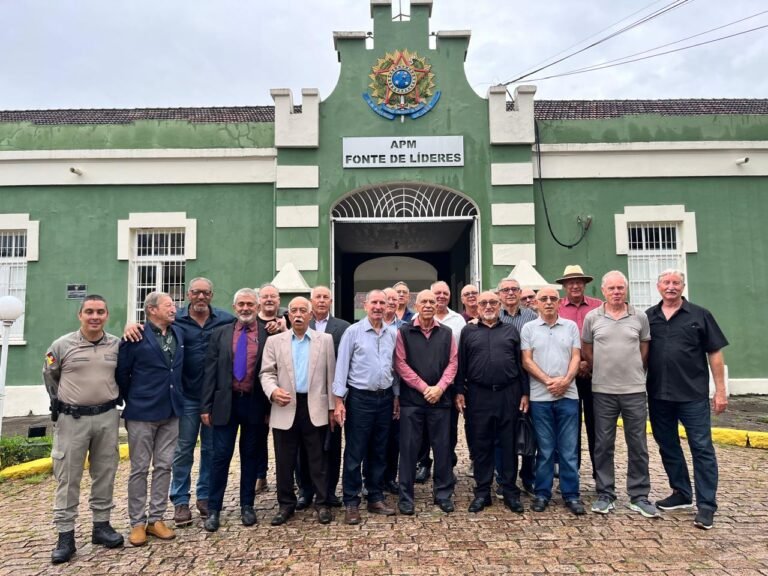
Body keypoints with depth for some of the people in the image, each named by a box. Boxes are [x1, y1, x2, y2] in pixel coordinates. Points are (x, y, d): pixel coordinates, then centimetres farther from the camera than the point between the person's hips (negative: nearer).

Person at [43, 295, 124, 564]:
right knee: (68, 477, 2)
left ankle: (101, 525, 23)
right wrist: (62, 403, 14)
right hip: (71, 419, -2)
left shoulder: (117, 345, 0)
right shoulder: (62, 345, -5)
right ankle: (65, 535, 12)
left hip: (107, 418, 2)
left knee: (104, 474, 10)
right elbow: (49, 377, 11)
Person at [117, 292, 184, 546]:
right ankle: (137, 523, 17)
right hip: (142, 412, -5)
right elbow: (121, 372, -4)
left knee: (163, 467, 10)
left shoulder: (178, 333, 6)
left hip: (171, 411, 5)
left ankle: (156, 519, 21)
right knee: (140, 469, 6)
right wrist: (132, 400, 4)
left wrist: (175, 399, 12)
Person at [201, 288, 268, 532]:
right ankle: (213, 509, 18)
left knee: (250, 455, 10)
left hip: (254, 403, 0)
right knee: (221, 455, 4)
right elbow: (210, 371, 3)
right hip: (226, 402, 1)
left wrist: (269, 407, -2)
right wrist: (206, 406, -2)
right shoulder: (220, 334, 5)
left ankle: (247, 506, 24)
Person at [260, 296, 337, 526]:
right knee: (284, 461, 9)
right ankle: (286, 504, 24)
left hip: (315, 408, -1)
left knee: (318, 460, 6)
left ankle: (322, 503, 19)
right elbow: (266, 373, 3)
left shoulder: (325, 340, 5)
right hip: (285, 408, 1)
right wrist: (273, 391, -17)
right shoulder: (274, 341, 6)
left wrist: (332, 407, 2)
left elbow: (330, 375, 4)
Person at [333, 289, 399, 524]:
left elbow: (395, 367, 12)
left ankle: (376, 498, 27)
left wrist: (396, 396, 11)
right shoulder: (353, 331, -6)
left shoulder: (392, 334, 6)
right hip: (360, 398, -4)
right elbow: (342, 366, -7)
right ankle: (351, 503, 14)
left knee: (379, 452, 14)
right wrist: (339, 400, -10)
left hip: (385, 398, 4)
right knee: (355, 453, 3)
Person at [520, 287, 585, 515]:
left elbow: (576, 357, 3)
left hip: (568, 395, 1)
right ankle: (542, 493, 17)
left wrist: (565, 380, -13)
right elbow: (527, 361, -2)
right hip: (540, 396, -1)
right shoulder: (528, 328, 4)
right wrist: (548, 381, -12)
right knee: (545, 449, 7)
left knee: (569, 449, 6)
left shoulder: (571, 326, 9)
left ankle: (571, 494, 16)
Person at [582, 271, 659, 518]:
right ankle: (605, 495, 19)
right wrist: (603, 371, 8)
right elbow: (587, 350, 9)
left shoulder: (640, 317, 2)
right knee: (603, 445, 7)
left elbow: (644, 350, 11)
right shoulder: (592, 317, 1)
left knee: (638, 445, 7)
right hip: (603, 390, 0)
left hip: (634, 389, 0)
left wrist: (633, 372, 8)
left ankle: (639, 496, 20)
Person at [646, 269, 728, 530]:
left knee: (702, 448, 1)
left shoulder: (700, 315, 0)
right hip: (658, 395, 3)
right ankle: (681, 493, 30)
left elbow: (715, 353, 0)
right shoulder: (649, 317, 7)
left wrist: (720, 390, -4)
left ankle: (706, 505, 11)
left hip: (693, 395, -3)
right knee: (667, 447, 13)